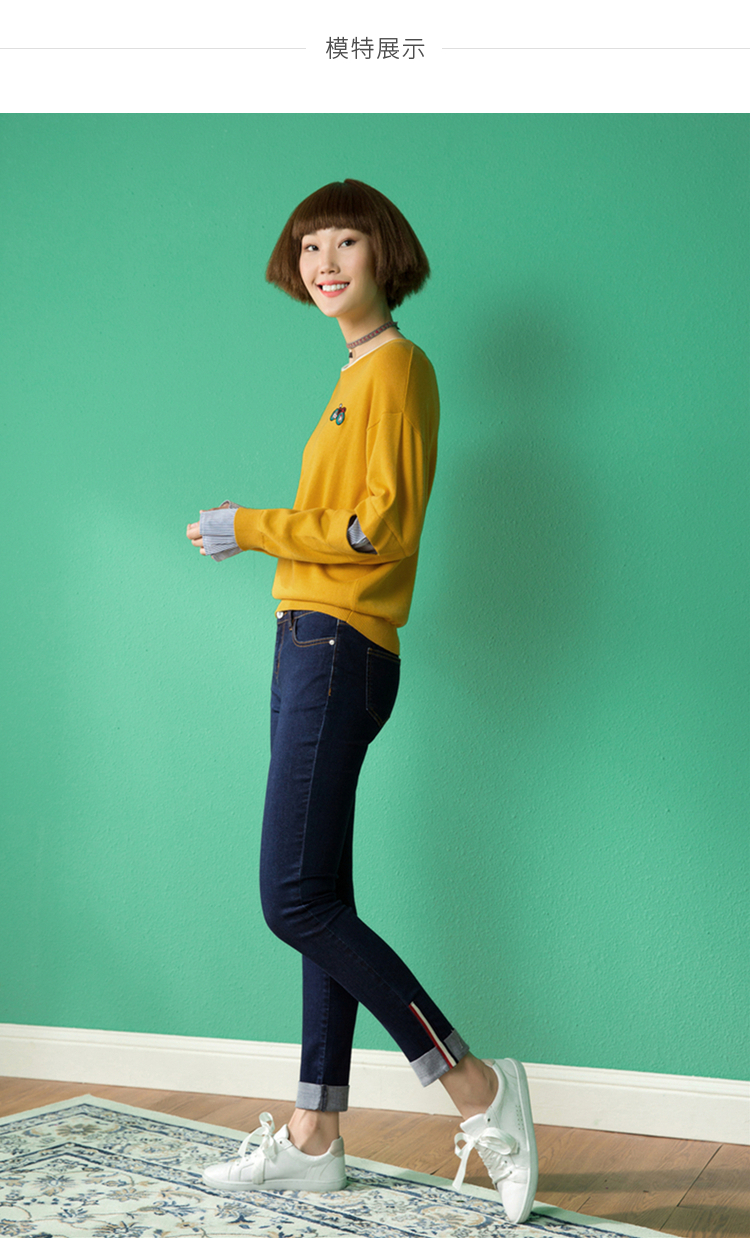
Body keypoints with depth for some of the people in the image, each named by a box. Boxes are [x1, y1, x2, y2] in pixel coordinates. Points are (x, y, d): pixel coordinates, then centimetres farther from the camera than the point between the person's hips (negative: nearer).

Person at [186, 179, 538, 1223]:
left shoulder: (397, 366, -8)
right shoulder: (358, 374, 20)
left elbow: (384, 523, -16)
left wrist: (255, 529, -9)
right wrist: (263, 533, 8)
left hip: (339, 650, -10)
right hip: (314, 647, 10)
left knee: (297, 900, -13)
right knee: (319, 901, 9)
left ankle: (477, 1087, -5)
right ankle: (314, 1138, 16)